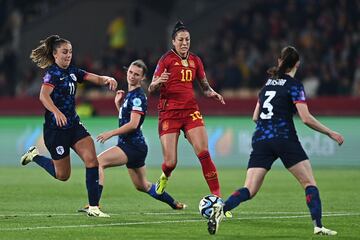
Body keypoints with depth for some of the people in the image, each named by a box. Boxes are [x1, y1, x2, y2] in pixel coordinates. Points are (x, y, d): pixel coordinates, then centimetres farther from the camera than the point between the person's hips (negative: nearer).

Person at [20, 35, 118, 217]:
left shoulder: (73, 72, 10)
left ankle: (93, 207, -8)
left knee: (92, 160, -11)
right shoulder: (53, 73, -14)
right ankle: (34, 155, 31)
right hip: (55, 129, -7)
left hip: (73, 125, 7)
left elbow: (96, 79, 8)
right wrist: (56, 112, -49)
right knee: (62, 175, 4)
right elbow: (44, 95, -31)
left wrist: (108, 79, -16)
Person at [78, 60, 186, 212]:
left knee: (98, 162, -22)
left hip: (132, 146, -11)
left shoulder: (137, 96, -13)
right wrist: (118, 103, 15)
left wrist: (111, 133, -21)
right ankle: (175, 204, 35)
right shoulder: (130, 94, 17)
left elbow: (133, 124, -22)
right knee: (142, 186, 21)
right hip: (133, 147, 11)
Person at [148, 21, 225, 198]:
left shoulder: (195, 60, 10)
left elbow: (204, 85, 21)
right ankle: (164, 177, 33)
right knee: (170, 163, -6)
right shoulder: (167, 59, -4)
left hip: (191, 110, 3)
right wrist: (158, 82, -28)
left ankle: (217, 197, -13)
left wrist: (212, 94, 0)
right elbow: (151, 89, -5)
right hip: (169, 113, -3)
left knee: (204, 154, -16)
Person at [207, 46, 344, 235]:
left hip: (260, 140, 5)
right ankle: (318, 226, -8)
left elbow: (255, 117, 21)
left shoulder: (268, 83, 18)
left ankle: (222, 209, -27)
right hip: (285, 139, -5)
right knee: (309, 183, 5)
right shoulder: (294, 85, -1)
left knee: (249, 190, -2)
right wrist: (330, 133, 0)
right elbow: (306, 118, -9)